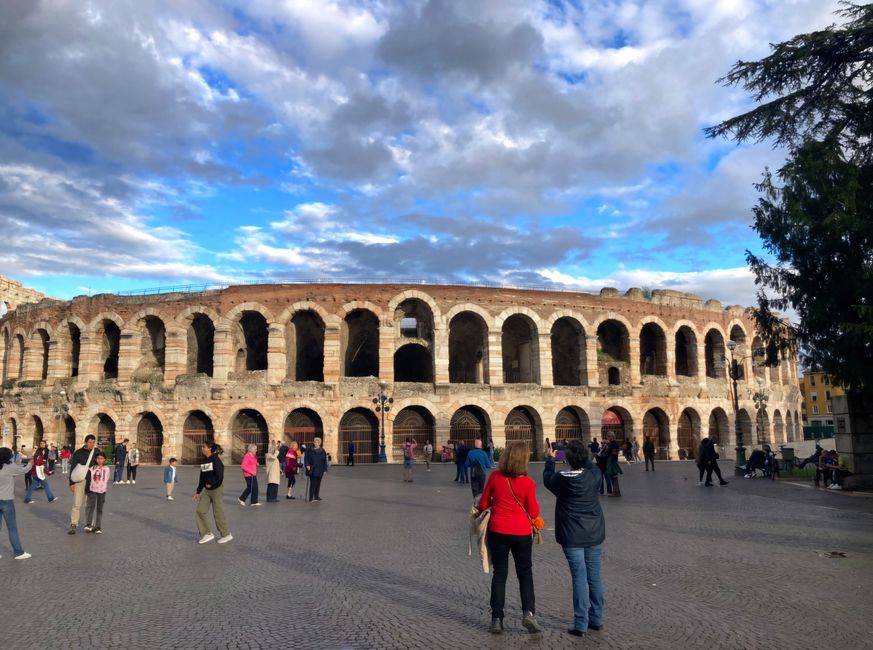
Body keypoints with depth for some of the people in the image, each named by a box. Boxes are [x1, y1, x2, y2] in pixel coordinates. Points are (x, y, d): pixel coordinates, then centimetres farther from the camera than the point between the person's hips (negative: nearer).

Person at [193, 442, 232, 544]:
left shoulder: (215, 459, -14)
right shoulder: (204, 461, 9)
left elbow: (219, 475, -20)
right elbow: (202, 478, 14)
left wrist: (211, 484, -12)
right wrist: (198, 492, 13)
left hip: (217, 489, -8)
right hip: (207, 490, 8)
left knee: (218, 513, -1)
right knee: (200, 510, 0)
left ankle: (227, 535, 14)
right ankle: (207, 534, 12)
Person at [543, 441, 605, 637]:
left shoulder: (561, 480, -15)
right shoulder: (594, 475, -9)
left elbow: (547, 478, 8)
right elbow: (590, 465, 15)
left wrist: (550, 459, 22)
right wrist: (581, 454, 23)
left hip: (572, 537, -3)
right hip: (594, 534, 3)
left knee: (579, 578, 1)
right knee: (595, 576, 12)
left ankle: (581, 624, 4)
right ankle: (596, 619, 24)